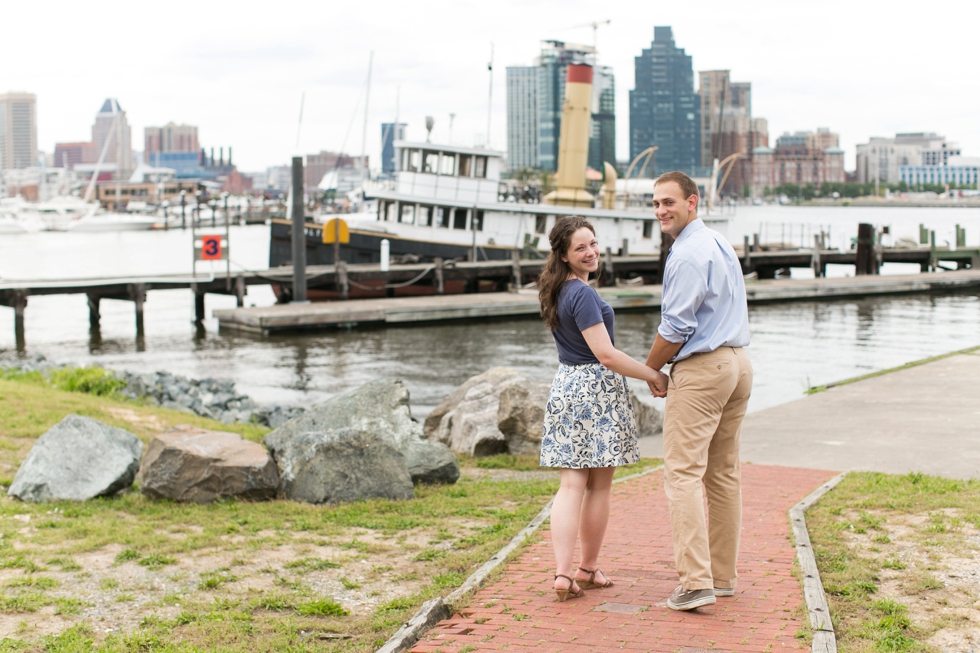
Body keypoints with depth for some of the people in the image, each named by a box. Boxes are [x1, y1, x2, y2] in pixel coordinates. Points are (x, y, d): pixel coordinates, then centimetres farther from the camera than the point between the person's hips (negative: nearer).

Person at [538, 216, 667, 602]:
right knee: (599, 486, 7)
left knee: (571, 485, 3)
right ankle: (588, 570, 18)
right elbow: (606, 355, -21)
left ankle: (563, 573, -7)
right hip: (597, 391, -8)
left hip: (565, 388, 8)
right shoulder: (583, 295, -17)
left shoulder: (559, 292, 11)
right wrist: (655, 376, -14)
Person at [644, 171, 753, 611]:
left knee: (684, 473, -10)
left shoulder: (688, 254, -15)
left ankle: (696, 582, -15)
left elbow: (676, 328, -16)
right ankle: (722, 576, 19)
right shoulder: (721, 244, 16)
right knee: (724, 474, 13)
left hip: (701, 369, -10)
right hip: (737, 363, 10)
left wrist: (650, 370, 0)